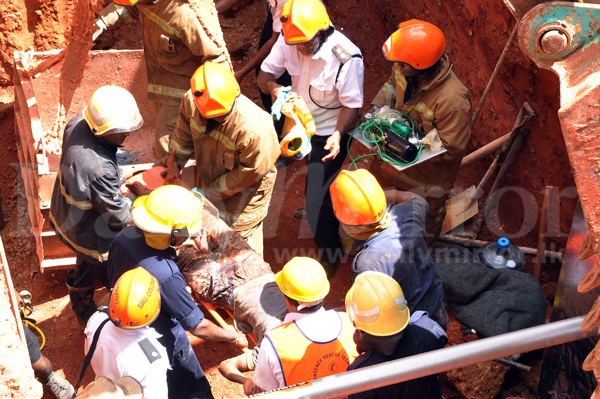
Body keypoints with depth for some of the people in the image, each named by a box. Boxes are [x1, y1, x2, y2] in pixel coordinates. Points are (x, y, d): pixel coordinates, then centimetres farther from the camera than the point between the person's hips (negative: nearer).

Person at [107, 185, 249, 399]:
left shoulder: (124, 237, -20)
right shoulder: (166, 276, -40)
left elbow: (114, 280, 2)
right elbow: (198, 327, -28)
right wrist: (234, 337, -11)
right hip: (164, 347, -7)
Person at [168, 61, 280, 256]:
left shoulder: (255, 130, -41)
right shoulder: (191, 102, -24)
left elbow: (250, 172, -25)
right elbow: (184, 135, -1)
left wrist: (210, 192, -16)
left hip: (243, 193, -6)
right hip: (208, 178, 6)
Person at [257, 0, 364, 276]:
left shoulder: (346, 58, -30)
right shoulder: (288, 41, -16)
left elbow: (351, 106, -22)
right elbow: (265, 74, -7)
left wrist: (338, 134, -40)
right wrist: (274, 88, -30)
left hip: (329, 133, -5)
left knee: (317, 199, -5)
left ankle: (330, 253, 18)